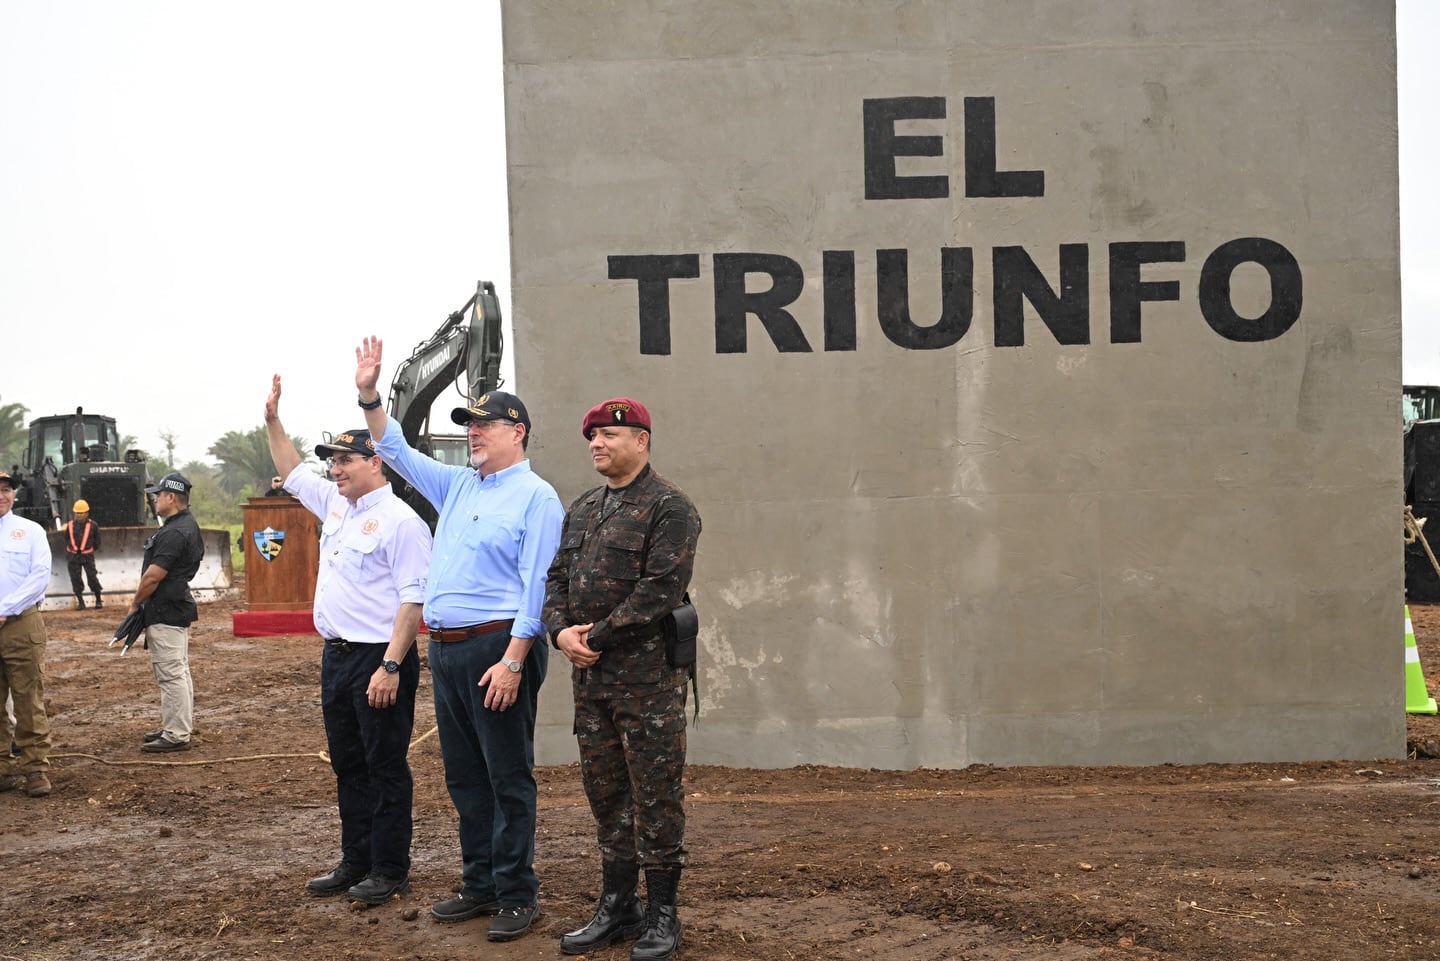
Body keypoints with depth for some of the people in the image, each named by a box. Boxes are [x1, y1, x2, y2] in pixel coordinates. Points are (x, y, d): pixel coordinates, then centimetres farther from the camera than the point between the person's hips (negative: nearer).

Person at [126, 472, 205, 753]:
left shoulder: (174, 533, -20)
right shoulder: (188, 525, 14)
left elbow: (153, 576, -20)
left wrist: (135, 603, -4)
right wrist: (142, 603, 16)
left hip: (165, 613, -11)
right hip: (177, 608, 11)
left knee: (171, 674, -7)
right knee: (178, 672, 17)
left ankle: (176, 736, -4)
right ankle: (179, 728, 26)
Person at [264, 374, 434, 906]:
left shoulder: (400, 521, -15)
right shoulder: (335, 505, 12)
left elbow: (412, 601, -20)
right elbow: (292, 473, 30)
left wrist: (390, 667, -25)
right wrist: (272, 420, 22)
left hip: (380, 659, -9)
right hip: (337, 656, 9)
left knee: (386, 768, 0)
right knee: (347, 765, 16)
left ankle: (389, 870, 9)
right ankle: (356, 862, 26)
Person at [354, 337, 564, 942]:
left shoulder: (535, 496, -7)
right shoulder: (457, 486, 15)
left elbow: (536, 586, -14)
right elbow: (396, 451, 23)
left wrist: (512, 662, -20)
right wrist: (369, 395, 10)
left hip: (497, 648, -8)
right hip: (445, 648, 8)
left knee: (508, 778, -1)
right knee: (464, 777, 14)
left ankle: (517, 896, 7)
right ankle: (479, 885, 23)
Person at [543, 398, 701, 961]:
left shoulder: (669, 508, -9)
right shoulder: (582, 510, 16)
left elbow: (661, 588, -18)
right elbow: (557, 577, 14)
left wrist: (599, 636, -16)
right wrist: (561, 631, -5)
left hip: (647, 677, -7)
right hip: (590, 677, 8)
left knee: (655, 797, 0)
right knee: (605, 794, 14)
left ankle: (661, 915, 11)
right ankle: (616, 908, 25)